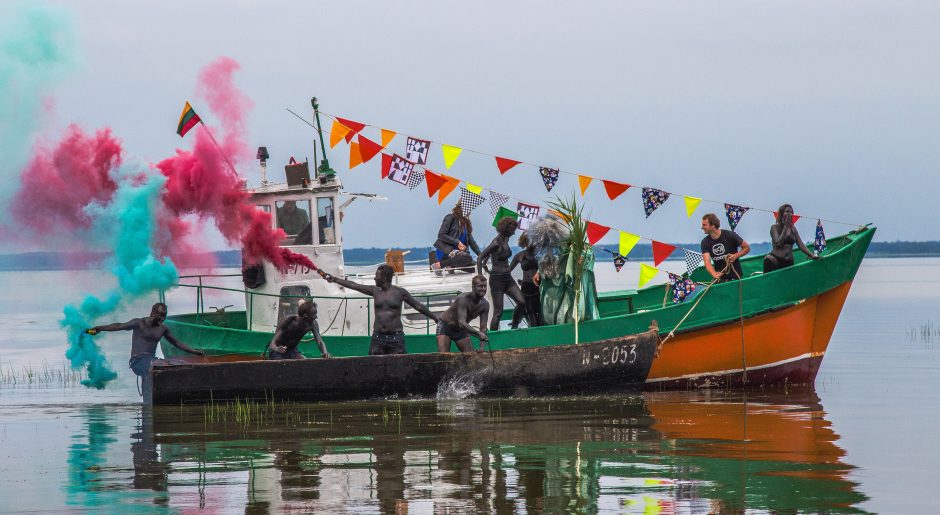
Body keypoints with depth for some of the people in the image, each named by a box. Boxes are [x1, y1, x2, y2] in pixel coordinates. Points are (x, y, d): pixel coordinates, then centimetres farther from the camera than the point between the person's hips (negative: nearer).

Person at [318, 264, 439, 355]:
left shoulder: (400, 292, 1)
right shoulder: (375, 291, 10)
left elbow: (418, 306, 7)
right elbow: (352, 285, 13)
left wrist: (435, 318, 6)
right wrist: (333, 279, 13)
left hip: (396, 337, -3)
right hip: (378, 337, 3)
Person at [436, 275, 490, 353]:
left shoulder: (485, 305, -12)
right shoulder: (463, 299, -32)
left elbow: (483, 328, -10)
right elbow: (461, 323, -41)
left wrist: (482, 347, -26)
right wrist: (479, 333, -53)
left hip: (461, 330, 6)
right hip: (445, 326, -6)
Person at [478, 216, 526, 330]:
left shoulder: (505, 240, 7)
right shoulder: (496, 243, -17)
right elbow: (479, 259, -16)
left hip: (508, 278, 8)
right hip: (497, 279, -8)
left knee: (522, 302, -5)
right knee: (498, 311, -6)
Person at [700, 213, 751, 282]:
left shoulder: (730, 235, -11)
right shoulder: (705, 242, -5)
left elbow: (747, 248, -1)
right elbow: (707, 262, -17)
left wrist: (736, 256, -19)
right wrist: (714, 274, -36)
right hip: (720, 279, 2)